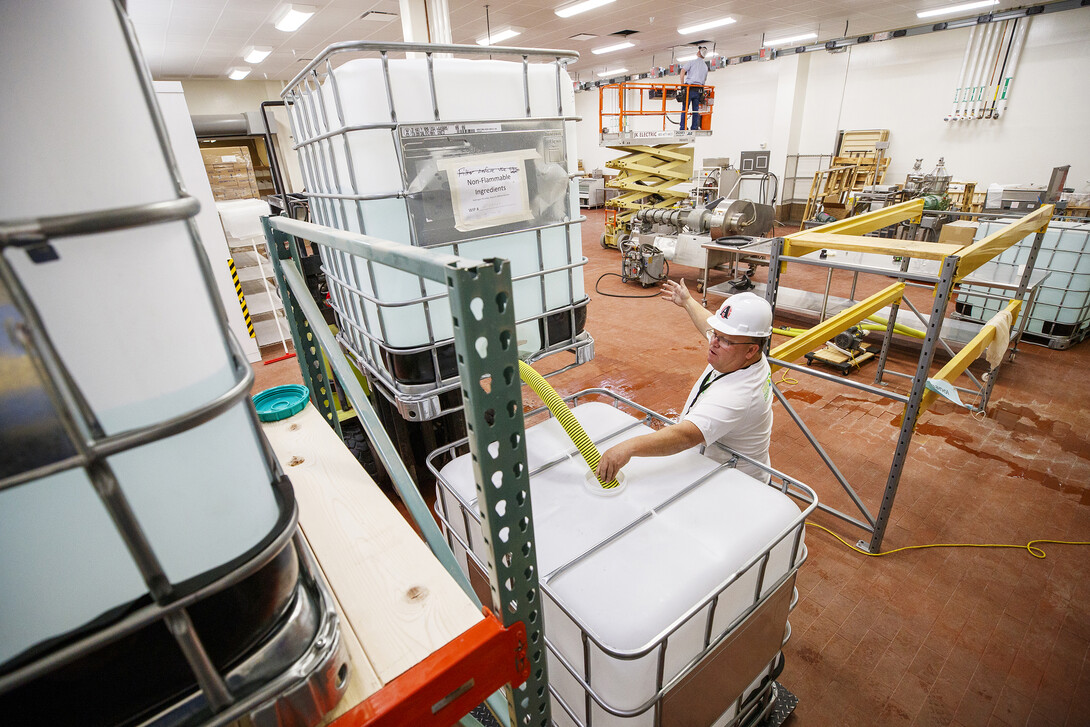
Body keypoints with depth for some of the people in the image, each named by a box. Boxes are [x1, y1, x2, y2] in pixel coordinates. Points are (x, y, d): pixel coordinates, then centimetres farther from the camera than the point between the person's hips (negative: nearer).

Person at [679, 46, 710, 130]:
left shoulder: (692, 62, 2)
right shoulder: (705, 66, 18)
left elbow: (683, 71, -10)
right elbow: (705, 79, 21)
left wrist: (682, 84, -5)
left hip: (689, 88, -5)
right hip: (699, 90, 5)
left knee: (685, 108, -5)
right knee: (696, 110, 6)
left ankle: (683, 128, -11)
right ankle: (694, 128, 3)